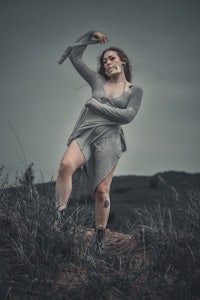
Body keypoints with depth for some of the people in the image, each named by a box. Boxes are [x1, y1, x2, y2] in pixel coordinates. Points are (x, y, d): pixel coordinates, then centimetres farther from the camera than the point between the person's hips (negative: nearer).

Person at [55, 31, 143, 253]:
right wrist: (91, 37, 17)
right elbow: (75, 56, 21)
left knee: (102, 191, -7)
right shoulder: (97, 80, 18)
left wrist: (97, 105, -2)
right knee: (66, 165, -31)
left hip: (108, 139, -1)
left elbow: (128, 115, -3)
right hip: (84, 133, 1)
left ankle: (99, 239, 4)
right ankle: (58, 215, -29)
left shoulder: (135, 90, 12)